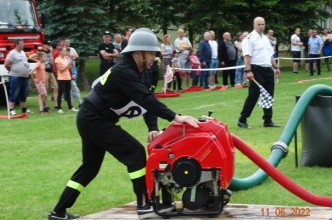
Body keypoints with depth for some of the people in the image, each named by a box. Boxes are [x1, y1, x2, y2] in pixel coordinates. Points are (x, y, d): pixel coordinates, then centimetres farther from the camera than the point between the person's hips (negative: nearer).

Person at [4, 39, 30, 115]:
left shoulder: (23, 52, 14)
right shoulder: (12, 53, -11)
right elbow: (6, 64, -14)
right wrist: (13, 71, -1)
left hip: (25, 77, 8)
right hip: (15, 77, -8)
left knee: (23, 94, 14)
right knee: (14, 94, -7)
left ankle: (24, 109, 22)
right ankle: (11, 110, -7)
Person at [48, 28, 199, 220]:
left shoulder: (139, 72, 8)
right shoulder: (124, 72, -22)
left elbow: (147, 100, 3)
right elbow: (145, 99, -33)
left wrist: (152, 128, -12)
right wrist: (174, 117, -38)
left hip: (92, 120, 11)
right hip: (95, 121, -11)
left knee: (90, 166, 16)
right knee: (135, 152, -14)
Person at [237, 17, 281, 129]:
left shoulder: (266, 38, 18)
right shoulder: (250, 38, -7)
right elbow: (247, 56, -15)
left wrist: (276, 67, 18)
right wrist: (248, 71, -23)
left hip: (268, 70, 8)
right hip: (257, 70, -8)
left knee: (269, 96, 7)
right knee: (253, 96, -7)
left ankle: (268, 121, 13)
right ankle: (242, 120, 1)